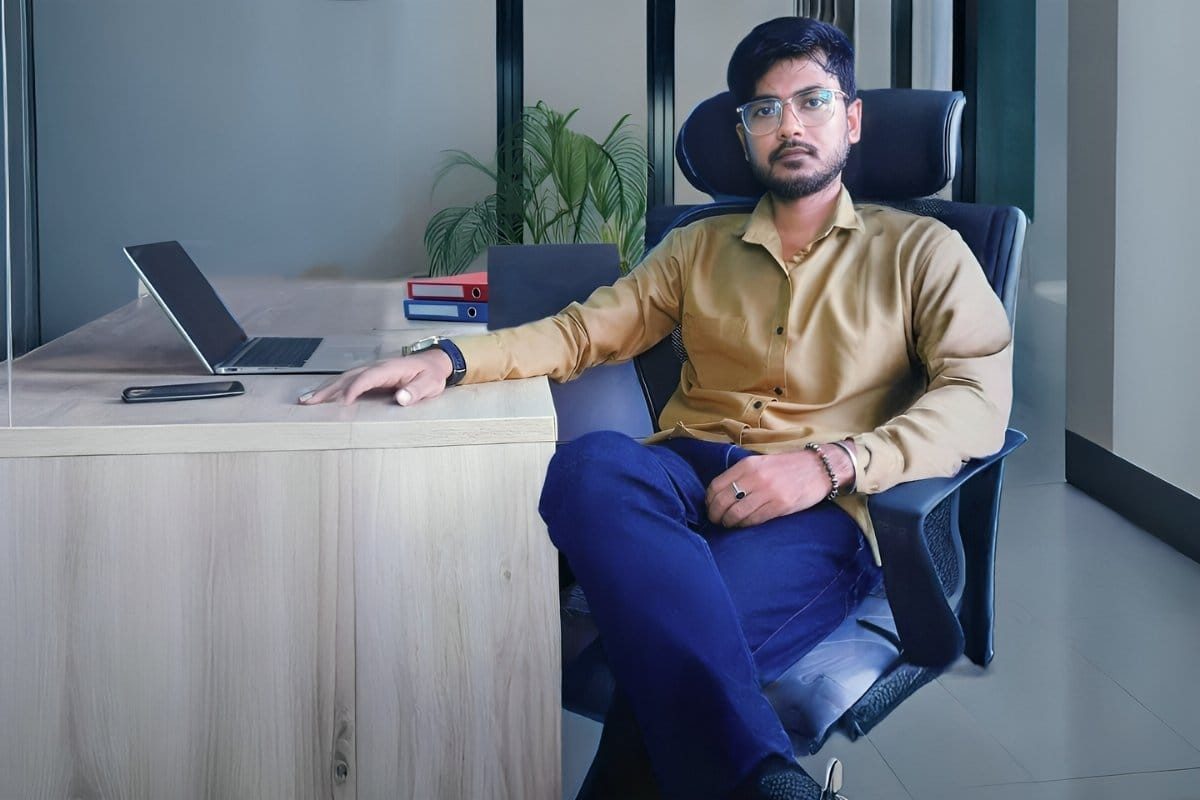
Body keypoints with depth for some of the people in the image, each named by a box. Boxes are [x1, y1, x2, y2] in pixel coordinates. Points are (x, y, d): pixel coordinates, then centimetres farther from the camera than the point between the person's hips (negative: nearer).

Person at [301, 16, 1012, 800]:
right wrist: (449, 359, -5)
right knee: (591, 464, -36)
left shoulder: (920, 251, 12)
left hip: (821, 510, -4)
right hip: (687, 479, 4)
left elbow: (980, 398, -2)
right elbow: (587, 329, 15)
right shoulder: (700, 247, 25)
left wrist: (830, 463, -19)